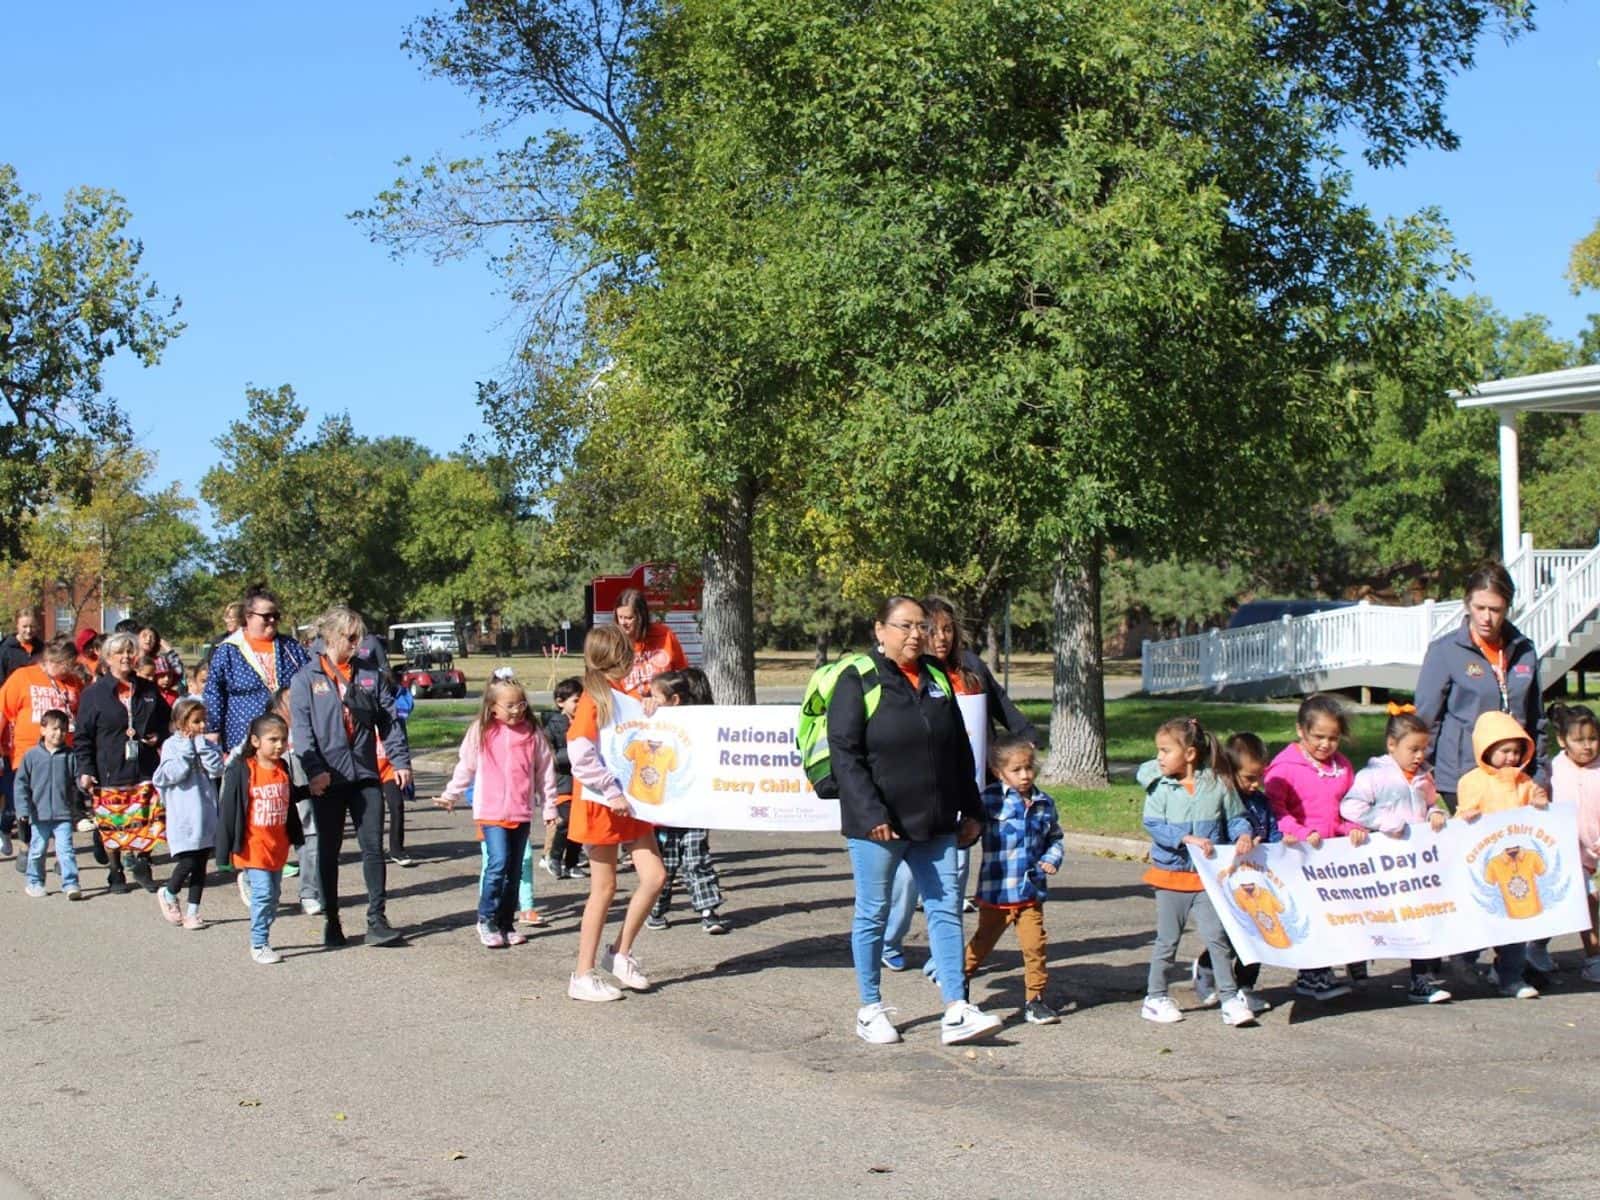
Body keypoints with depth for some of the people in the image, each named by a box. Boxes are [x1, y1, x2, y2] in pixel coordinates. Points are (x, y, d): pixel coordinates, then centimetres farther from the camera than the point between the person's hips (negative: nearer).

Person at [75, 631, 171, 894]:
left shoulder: (149, 690, 11)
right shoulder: (94, 693, 1)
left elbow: (166, 722, 24)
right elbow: (84, 736, 0)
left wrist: (159, 738, 3)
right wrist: (85, 770, -6)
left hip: (145, 770, 2)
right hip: (109, 771, -2)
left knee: (148, 820, -4)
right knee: (111, 825, 2)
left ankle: (141, 863, 15)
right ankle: (116, 874, 16)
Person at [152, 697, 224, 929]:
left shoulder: (207, 745, 10)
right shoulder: (172, 745, -3)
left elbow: (217, 770, -5)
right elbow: (171, 775, -15)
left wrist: (202, 745, -7)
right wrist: (187, 749, -13)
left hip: (206, 815, 5)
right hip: (183, 817, -5)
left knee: (200, 866, 7)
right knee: (187, 861, -9)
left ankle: (192, 911, 16)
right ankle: (168, 894, 19)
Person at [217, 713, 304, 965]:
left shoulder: (283, 769, 5)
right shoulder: (242, 770, -12)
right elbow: (229, 808, -10)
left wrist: (294, 837, 18)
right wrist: (231, 846, -10)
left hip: (278, 847, 6)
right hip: (254, 846, -6)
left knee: (273, 896, 11)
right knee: (262, 893, -10)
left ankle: (262, 940, 23)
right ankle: (259, 946, 0)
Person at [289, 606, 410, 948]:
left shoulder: (372, 675, 7)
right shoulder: (306, 679, -2)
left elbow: (389, 719, 8)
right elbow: (301, 728, -8)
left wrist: (400, 759, -2)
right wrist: (314, 769, -19)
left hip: (365, 776, 2)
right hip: (328, 779, -2)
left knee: (373, 847, -1)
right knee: (328, 852, 9)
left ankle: (377, 920, 2)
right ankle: (331, 921, 19)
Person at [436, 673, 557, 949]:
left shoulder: (533, 732, 3)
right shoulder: (480, 732, -1)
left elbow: (545, 770, 9)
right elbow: (466, 766, 11)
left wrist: (549, 806, 10)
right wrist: (450, 795, 16)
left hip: (522, 812, 3)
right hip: (491, 811, -3)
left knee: (514, 869, 8)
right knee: (498, 863, -15)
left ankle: (506, 924, 18)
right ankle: (486, 920, -2)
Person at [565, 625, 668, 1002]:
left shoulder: (625, 694, 11)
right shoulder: (593, 700, -13)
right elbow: (580, 756, -22)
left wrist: (650, 717, 4)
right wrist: (612, 793, -21)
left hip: (631, 802, 7)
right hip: (601, 805, -7)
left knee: (655, 876, 1)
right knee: (604, 888, -1)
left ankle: (620, 953, 16)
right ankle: (583, 975, 8)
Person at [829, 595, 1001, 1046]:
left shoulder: (936, 678, 11)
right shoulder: (858, 680, -8)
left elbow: (959, 750, 18)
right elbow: (844, 753, -14)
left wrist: (970, 810, 13)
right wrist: (871, 814, -20)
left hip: (934, 824, 6)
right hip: (877, 825, -6)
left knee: (946, 909, 2)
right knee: (873, 914, 6)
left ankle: (956, 1011, 3)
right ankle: (870, 1010, 17)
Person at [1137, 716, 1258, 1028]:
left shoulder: (1218, 784, -4)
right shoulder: (1159, 786, -5)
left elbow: (1235, 818, 5)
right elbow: (1154, 825, -12)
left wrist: (1243, 835, -15)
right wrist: (1187, 839, -22)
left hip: (1208, 876, 0)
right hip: (1170, 875, 0)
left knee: (1216, 935, -3)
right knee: (1167, 940, 9)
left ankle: (1231, 998, 4)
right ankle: (1155, 998, 21)